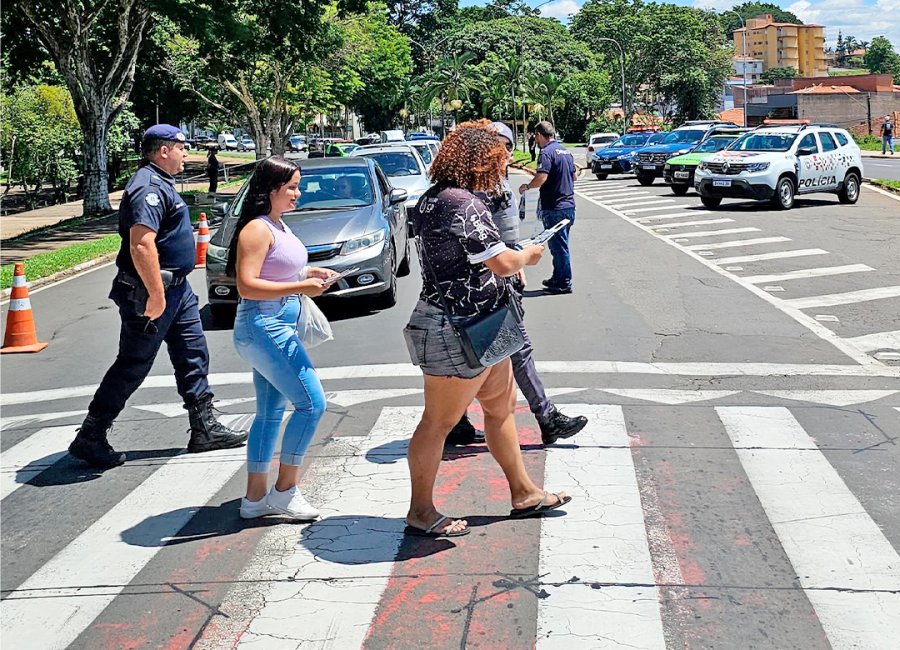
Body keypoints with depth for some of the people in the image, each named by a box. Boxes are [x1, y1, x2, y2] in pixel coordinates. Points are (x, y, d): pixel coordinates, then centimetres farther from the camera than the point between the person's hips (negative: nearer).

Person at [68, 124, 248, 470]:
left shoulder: (160, 184, 15)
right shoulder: (149, 188, -19)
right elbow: (141, 245, -30)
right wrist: (156, 295, -28)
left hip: (177, 289, 10)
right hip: (152, 292, -10)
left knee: (194, 356, 12)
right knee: (132, 366, -2)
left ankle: (205, 428, 19)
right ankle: (90, 438, 8)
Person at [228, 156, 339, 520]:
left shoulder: (278, 226, 14)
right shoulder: (257, 229, -16)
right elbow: (247, 285, -23)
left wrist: (308, 273, 10)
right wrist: (299, 287, -25)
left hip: (275, 329, 10)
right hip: (264, 328, -10)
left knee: (270, 413, 12)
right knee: (311, 403, -9)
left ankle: (255, 497, 19)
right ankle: (285, 490, 0)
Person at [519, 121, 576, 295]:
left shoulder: (547, 152, -15)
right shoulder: (566, 151, 13)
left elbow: (541, 178, -26)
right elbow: (573, 176, 23)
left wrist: (527, 186, -10)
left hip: (554, 208, -9)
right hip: (569, 205, 9)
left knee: (558, 246, -1)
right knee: (559, 244, 18)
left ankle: (564, 283, 4)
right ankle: (557, 278, 27)